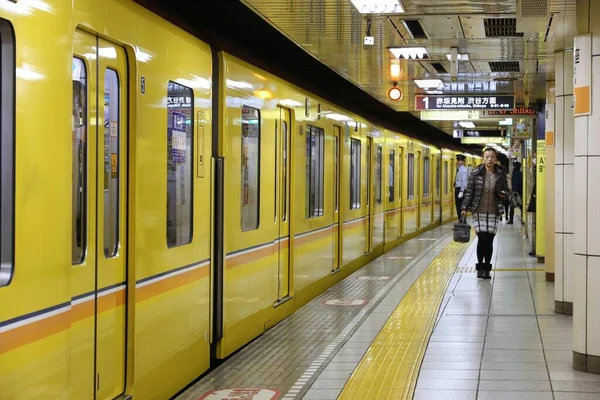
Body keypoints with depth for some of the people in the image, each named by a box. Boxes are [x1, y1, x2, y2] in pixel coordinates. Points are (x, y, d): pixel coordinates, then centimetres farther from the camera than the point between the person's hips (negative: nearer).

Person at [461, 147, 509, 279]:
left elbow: (506, 191, 12)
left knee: (489, 240, 5)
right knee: (482, 239, -10)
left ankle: (487, 269, 15)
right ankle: (480, 267, 6)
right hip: (479, 212, -2)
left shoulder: (501, 175, 1)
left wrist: (503, 194, -11)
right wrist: (465, 208, -7)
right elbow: (469, 191, 0)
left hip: (494, 213, 2)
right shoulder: (476, 173, -4)